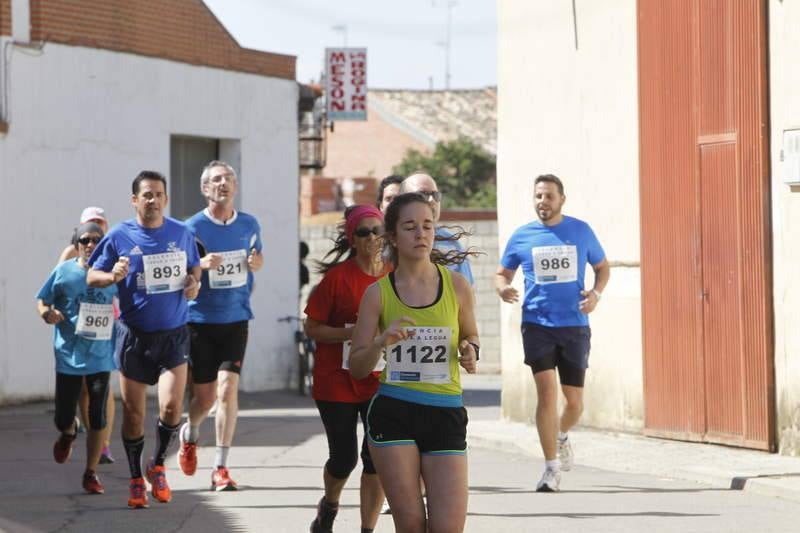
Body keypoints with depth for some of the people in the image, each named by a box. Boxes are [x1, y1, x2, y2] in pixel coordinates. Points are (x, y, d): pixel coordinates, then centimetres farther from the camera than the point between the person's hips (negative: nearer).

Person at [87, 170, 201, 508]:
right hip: (133, 335, -1)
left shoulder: (181, 233, 4)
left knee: (171, 406, -14)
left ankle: (158, 465, 11)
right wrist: (113, 276, -21)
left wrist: (194, 284, -2)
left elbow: (194, 268, 20)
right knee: (133, 413, 5)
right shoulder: (119, 236, -4)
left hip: (173, 334, 1)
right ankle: (136, 479, 22)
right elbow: (92, 277, 0)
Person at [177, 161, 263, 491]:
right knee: (205, 397, 4)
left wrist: (257, 262, -4)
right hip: (200, 319, -2)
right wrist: (202, 264, -23)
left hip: (235, 319, 2)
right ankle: (190, 435, 40)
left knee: (228, 389, -13)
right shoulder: (193, 227, -6)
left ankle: (221, 468, -7)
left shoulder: (249, 225, 4)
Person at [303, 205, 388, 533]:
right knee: (344, 457, 4)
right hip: (337, 380, -2)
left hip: (379, 381, 3)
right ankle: (329, 506, 36)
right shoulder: (338, 276, -8)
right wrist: (351, 333, -20)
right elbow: (312, 327, -7)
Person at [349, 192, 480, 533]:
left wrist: (471, 352, -3)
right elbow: (357, 368, 3)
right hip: (393, 415, -1)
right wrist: (382, 341, -17)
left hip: (446, 415, 1)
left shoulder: (456, 286, 3)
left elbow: (470, 335, 21)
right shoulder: (378, 293, 1)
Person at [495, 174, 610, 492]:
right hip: (537, 324, -1)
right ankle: (551, 467, -5)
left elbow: (602, 267, 15)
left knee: (574, 402, 6)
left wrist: (596, 293, -5)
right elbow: (503, 273, 12)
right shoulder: (522, 237, 3)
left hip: (575, 325, 1)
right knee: (547, 393, -14)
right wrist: (502, 288, -11)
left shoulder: (580, 231, 4)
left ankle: (561, 436, 40)